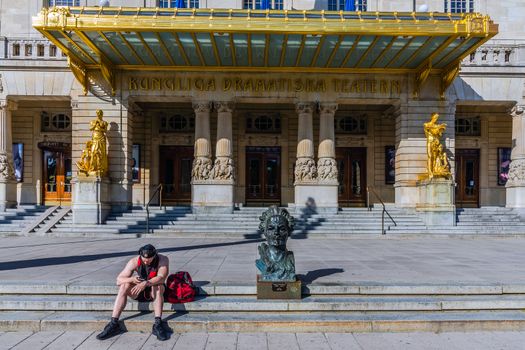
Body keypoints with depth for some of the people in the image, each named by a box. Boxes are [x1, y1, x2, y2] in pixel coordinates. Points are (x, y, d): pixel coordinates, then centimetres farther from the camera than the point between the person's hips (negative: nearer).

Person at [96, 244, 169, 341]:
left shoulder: (163, 260, -20)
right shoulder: (134, 261, -14)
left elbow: (161, 278, -34)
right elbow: (119, 280, -15)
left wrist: (146, 283, -50)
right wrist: (132, 279, -36)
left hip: (155, 292, -3)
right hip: (140, 291, 3)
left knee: (157, 286, -36)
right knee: (124, 286, -25)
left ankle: (158, 324, -38)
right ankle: (114, 324, -24)